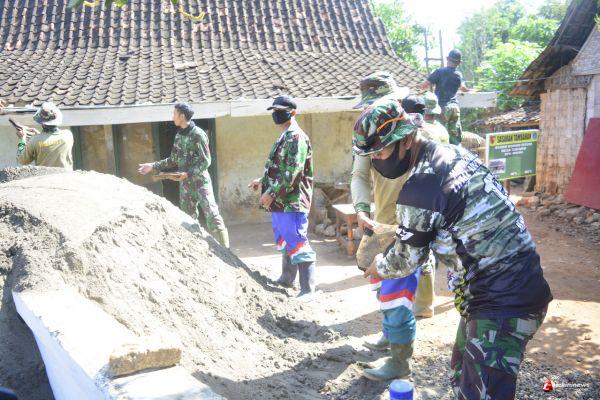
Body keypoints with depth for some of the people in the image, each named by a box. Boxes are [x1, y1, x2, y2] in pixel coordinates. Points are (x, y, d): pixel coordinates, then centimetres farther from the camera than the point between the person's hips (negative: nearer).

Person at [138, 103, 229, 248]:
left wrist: (188, 173, -20)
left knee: (212, 216, -10)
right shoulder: (179, 135, 10)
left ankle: (224, 250, -7)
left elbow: (206, 161, -13)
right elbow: (174, 160, 18)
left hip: (200, 181, -7)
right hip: (185, 183, 7)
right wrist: (153, 166, 16)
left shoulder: (198, 134, -11)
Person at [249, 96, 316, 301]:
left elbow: (291, 173, -23)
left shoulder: (296, 137, -14)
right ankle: (286, 279, 36)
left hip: (291, 202, -10)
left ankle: (308, 290, -3)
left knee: (298, 245, -8)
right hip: (280, 201, 10)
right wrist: (263, 181, 23)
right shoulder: (284, 137, 18)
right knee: (284, 242, 21)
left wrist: (271, 193, -22)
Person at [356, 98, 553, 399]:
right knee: (463, 374, 23)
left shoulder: (419, 187, -21)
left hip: (502, 305, -10)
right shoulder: (455, 153, 7)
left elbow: (407, 260, -5)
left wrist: (381, 267, 15)